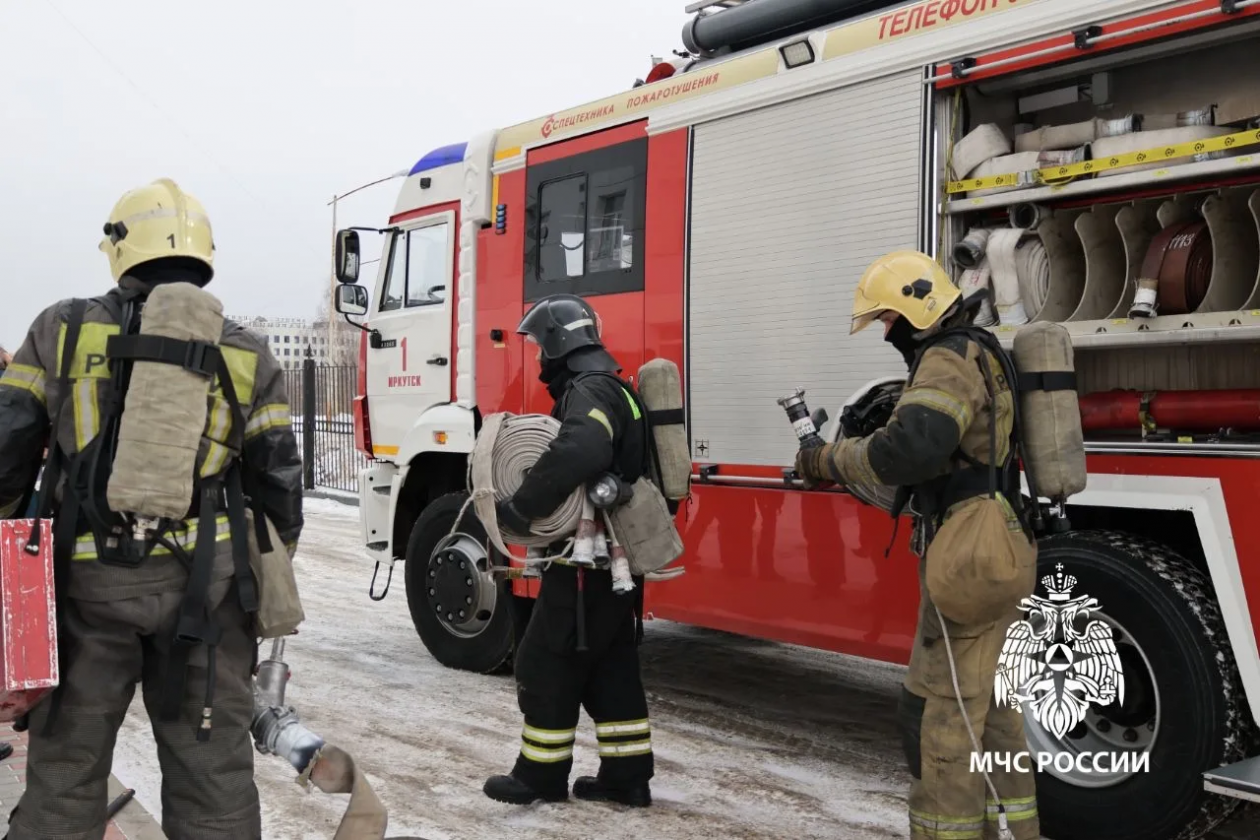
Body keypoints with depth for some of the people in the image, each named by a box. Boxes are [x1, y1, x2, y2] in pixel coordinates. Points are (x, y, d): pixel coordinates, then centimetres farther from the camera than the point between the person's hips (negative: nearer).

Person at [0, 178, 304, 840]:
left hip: (87, 580, 0)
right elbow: (276, 481, 4)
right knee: (211, 761, 9)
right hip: (202, 583, 0)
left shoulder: (62, 331, 1)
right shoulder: (247, 356, 2)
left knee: (65, 761, 13)